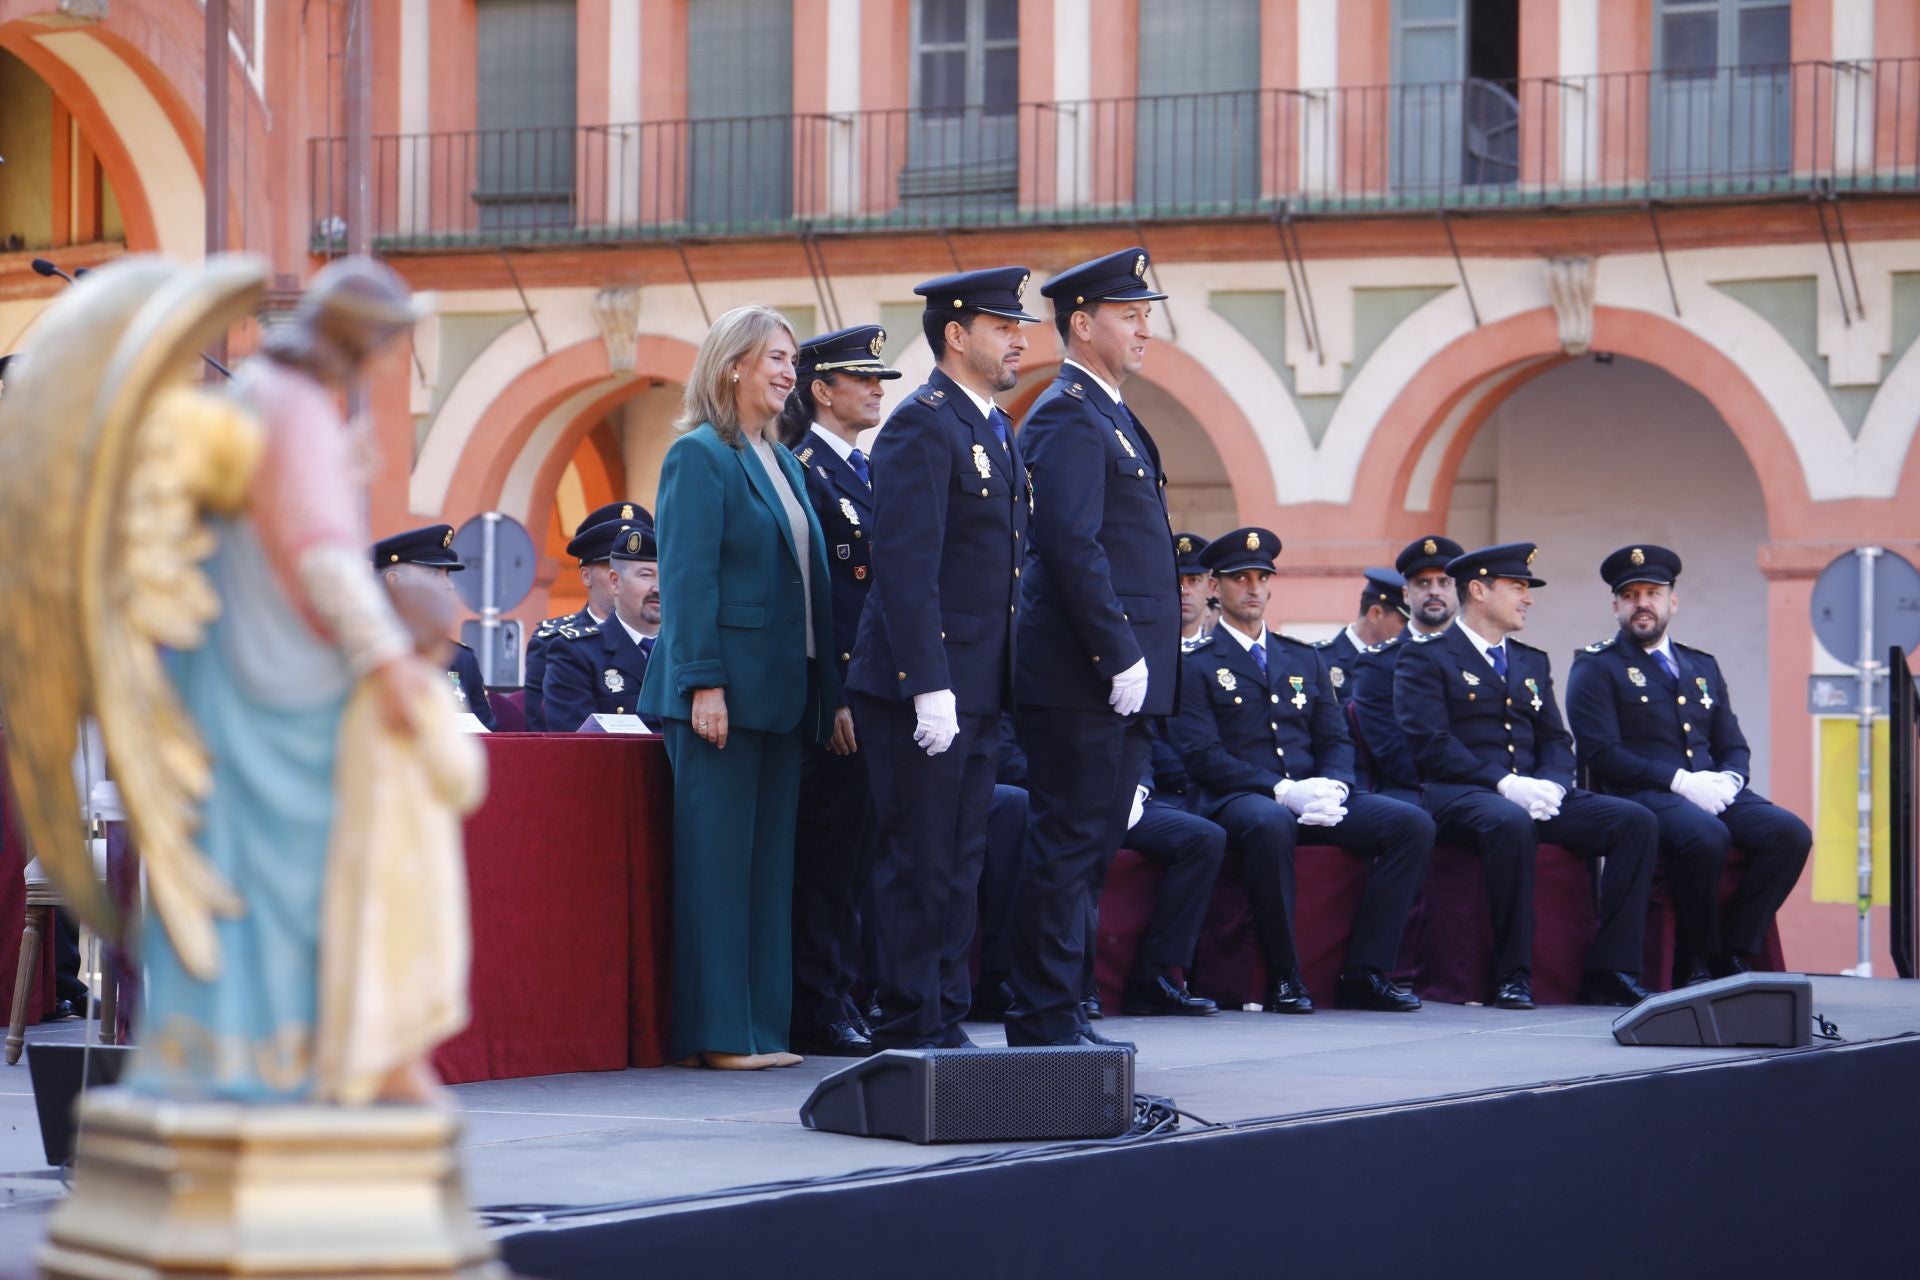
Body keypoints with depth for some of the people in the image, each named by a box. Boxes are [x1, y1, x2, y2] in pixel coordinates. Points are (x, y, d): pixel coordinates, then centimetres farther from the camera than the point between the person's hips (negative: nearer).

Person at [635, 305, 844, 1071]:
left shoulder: (783, 462, 18)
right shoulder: (699, 456, -6)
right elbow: (687, 577, -13)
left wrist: (831, 694, 15)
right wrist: (703, 684, -20)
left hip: (781, 693, 8)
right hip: (723, 690, -8)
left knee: (769, 859, 8)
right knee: (718, 857, -5)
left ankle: (762, 1027, 11)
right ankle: (715, 1031, -3)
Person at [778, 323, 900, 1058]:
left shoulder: (868, 473, 19)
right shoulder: (800, 472, -9)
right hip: (833, 689, -9)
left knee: (856, 853, 10)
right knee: (828, 852, -5)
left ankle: (840, 1000, 16)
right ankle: (820, 1014, -2)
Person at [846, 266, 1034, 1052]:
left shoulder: (998, 431, 17)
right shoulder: (921, 427, -12)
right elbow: (905, 566, -18)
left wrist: (998, 683, 16)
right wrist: (928, 684, -23)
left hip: (978, 688, 9)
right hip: (922, 686, -9)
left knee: (960, 862, 11)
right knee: (919, 862, -5)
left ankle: (945, 1023, 16)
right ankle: (909, 1031, -1)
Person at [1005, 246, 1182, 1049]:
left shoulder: (1107, 416, 21)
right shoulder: (1067, 417, -11)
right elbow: (1072, 545, -20)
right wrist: (1120, 657, -21)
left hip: (1120, 677, 10)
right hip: (1082, 679, -10)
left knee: (1090, 847, 12)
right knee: (1067, 846, -7)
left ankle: (1061, 1012, 17)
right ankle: (1044, 1023, -5)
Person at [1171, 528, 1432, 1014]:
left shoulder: (1304, 659, 22)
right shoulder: (1196, 665, 3)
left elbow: (1336, 740, 16)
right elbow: (1203, 756, -8)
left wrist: (1331, 787, -8)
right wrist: (1283, 792, -19)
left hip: (1312, 797, 6)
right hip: (1236, 799, -6)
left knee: (1413, 824, -18)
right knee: (1271, 826, -42)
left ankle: (1365, 972, -17)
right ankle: (1284, 978, -29)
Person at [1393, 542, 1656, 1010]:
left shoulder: (1533, 663, 25)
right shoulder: (1426, 657, 3)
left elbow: (1556, 742, 18)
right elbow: (1429, 743, -10)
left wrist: (1550, 784, -6)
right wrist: (1504, 784, -19)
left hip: (1531, 795, 6)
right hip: (1457, 794, -6)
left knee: (1637, 821, -14)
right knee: (1511, 823, -41)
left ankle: (1611, 972, -17)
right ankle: (1511, 976, -30)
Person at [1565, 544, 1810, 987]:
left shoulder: (1702, 667, 24)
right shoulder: (1595, 666, 5)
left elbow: (1734, 747, 21)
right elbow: (1602, 753, -8)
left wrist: (1727, 780, -4)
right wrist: (1679, 780, -17)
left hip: (1711, 791, 6)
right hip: (1639, 796, -6)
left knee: (1790, 833, -21)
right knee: (1706, 835, -38)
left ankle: (1733, 954, -14)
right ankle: (1695, 964, -20)